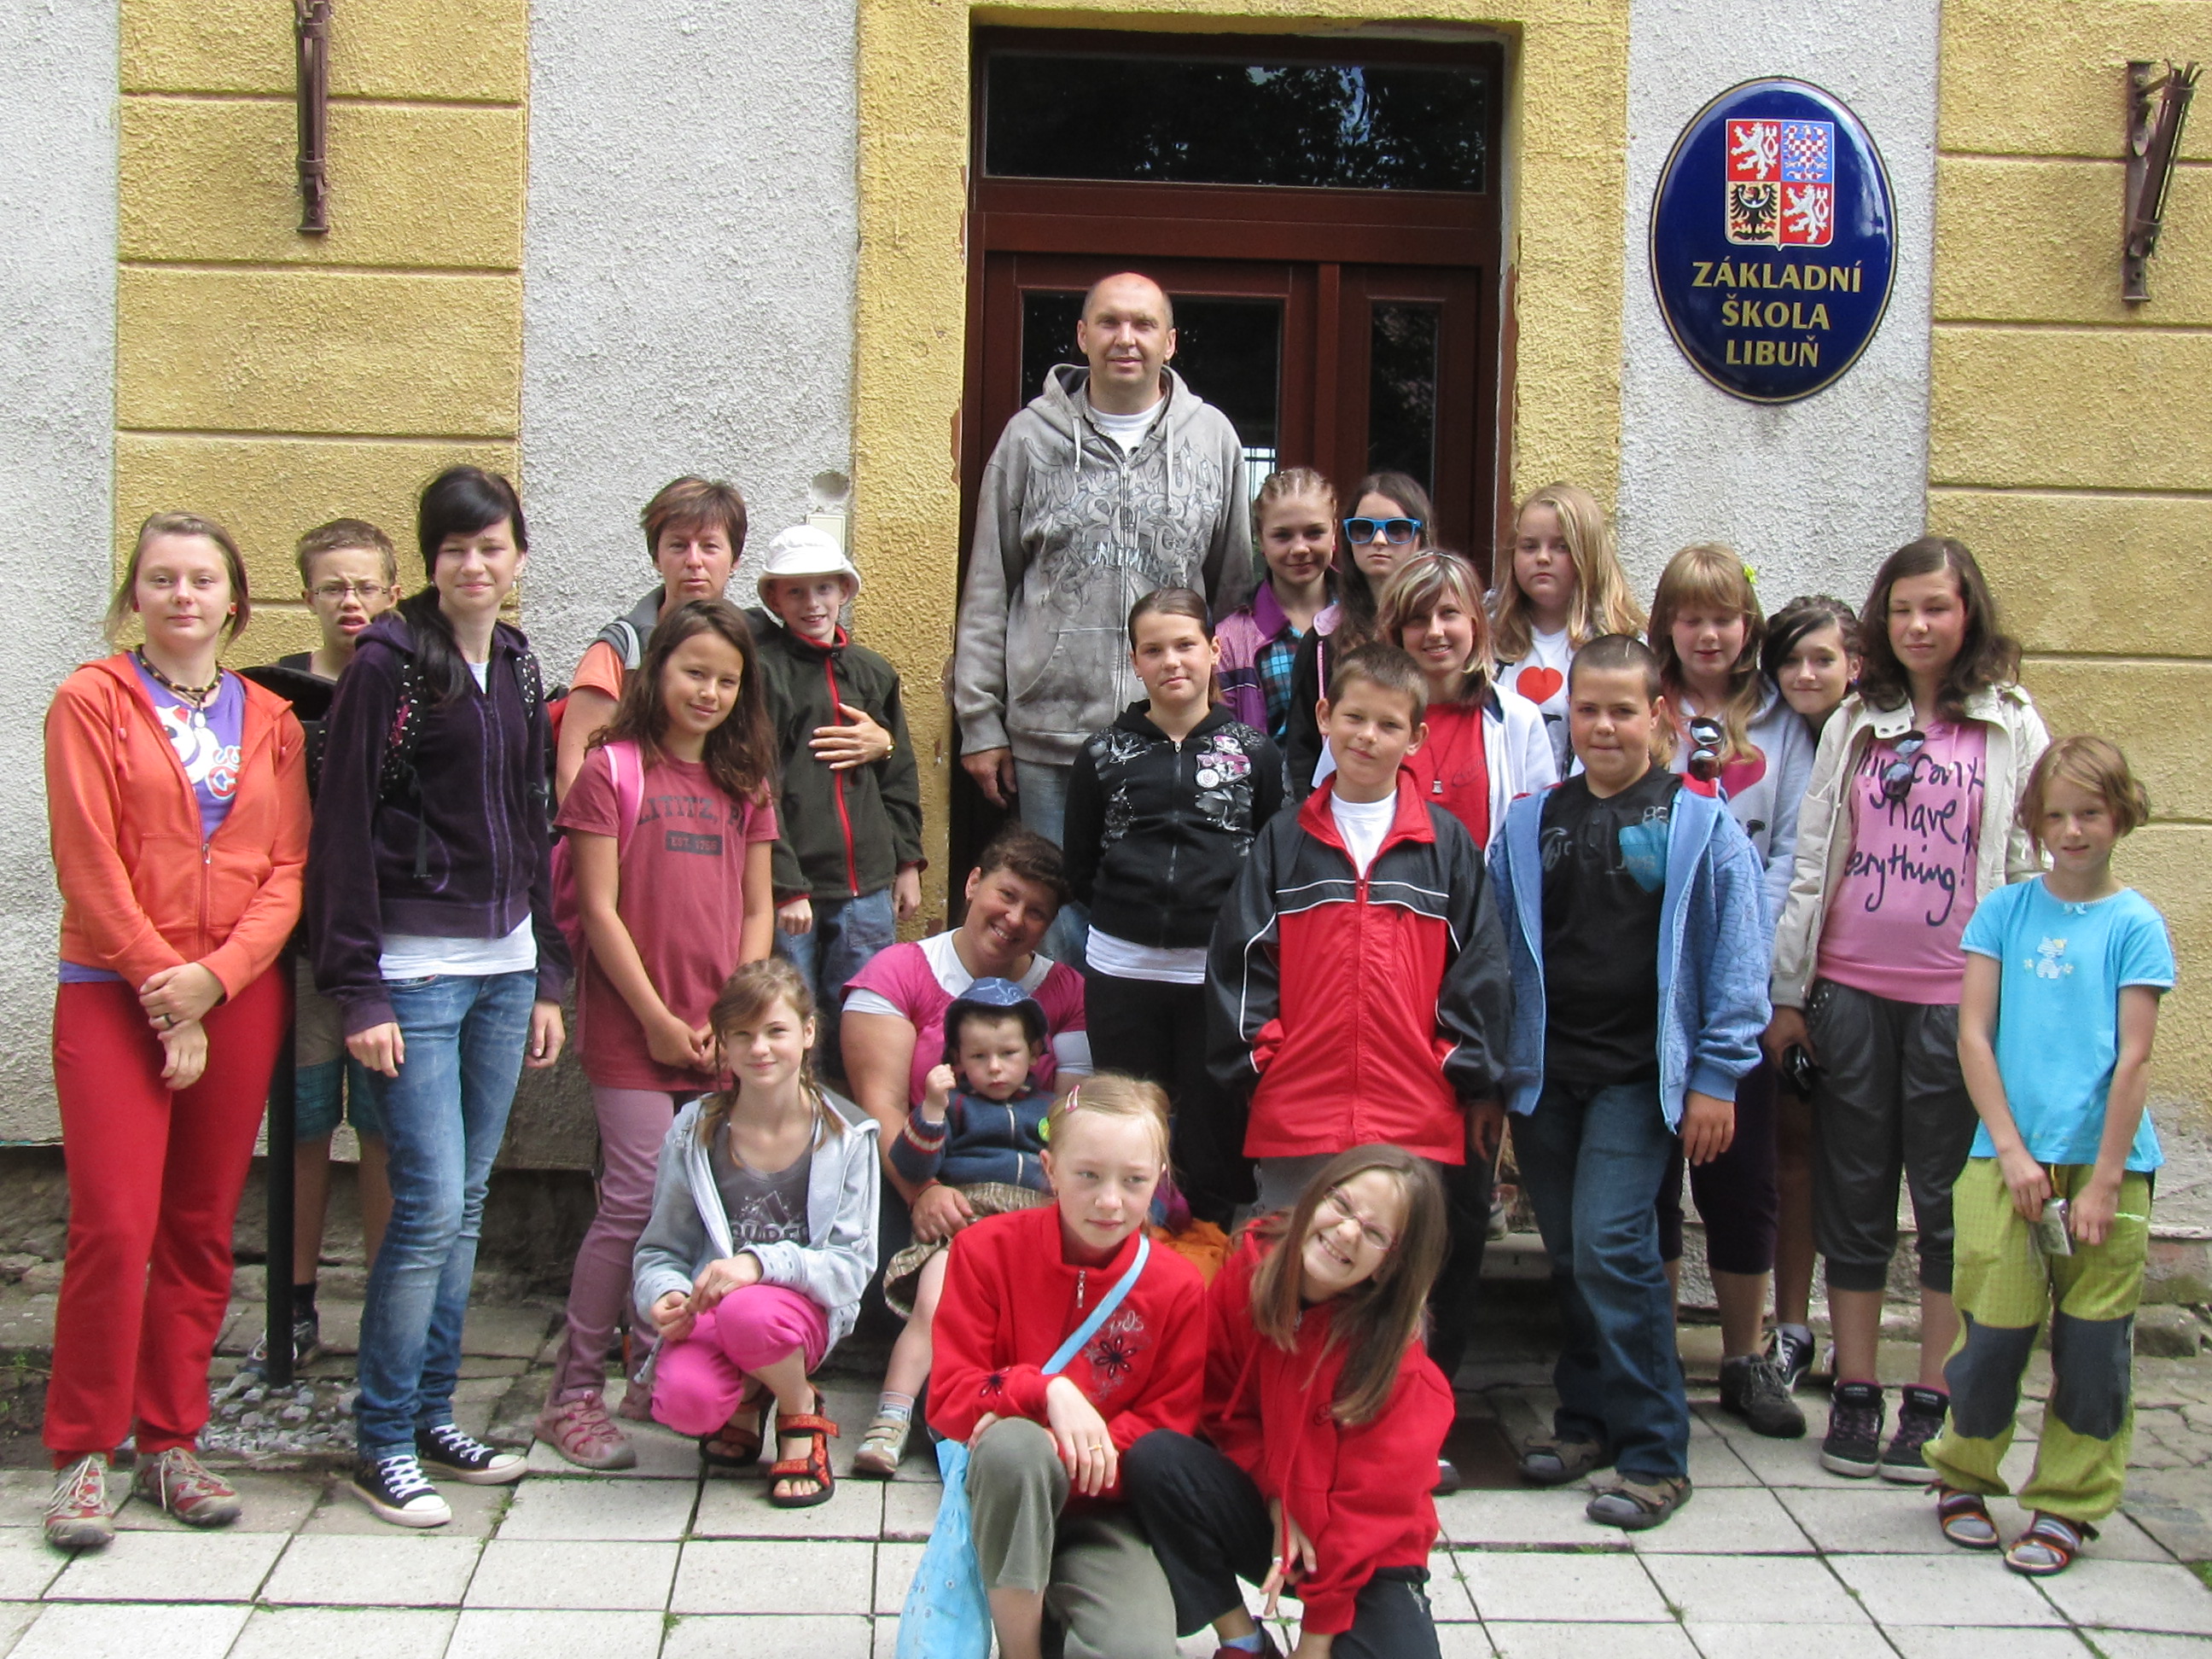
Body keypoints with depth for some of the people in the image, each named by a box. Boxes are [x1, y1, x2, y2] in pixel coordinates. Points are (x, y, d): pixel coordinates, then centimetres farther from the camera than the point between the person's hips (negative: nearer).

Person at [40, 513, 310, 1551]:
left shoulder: (272, 723, 11)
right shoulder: (92, 701, 1)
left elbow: (287, 870, 4)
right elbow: (89, 861, -6)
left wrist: (212, 977, -11)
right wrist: (162, 991, -11)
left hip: (238, 998, 3)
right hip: (113, 993, -3)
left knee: (201, 1232, 7)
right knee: (114, 1225, -10)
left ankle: (170, 1445, 18)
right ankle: (83, 1456, 3)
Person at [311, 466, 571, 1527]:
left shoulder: (518, 667, 12)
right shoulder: (388, 664, -8)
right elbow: (344, 831, -10)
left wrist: (546, 978, 14)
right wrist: (359, 992, -14)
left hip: (504, 968, 6)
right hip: (415, 972, -6)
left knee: (466, 1202, 10)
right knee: (431, 1205, -8)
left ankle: (432, 1415, 21)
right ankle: (382, 1441, 5)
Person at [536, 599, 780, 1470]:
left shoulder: (744, 782, 14)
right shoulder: (613, 769, -1)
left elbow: (757, 911, 12)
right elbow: (599, 910, -5)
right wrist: (658, 1020, -8)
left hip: (723, 1034, 5)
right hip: (632, 1032, -5)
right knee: (637, 1201, -9)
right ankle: (573, 1394, 1)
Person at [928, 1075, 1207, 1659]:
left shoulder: (1179, 1288, -3)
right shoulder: (987, 1250, -5)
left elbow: (1168, 1426, -4)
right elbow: (949, 1400, -8)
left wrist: (1071, 1455, -22)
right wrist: (1047, 1391, -27)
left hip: (1104, 1506, 0)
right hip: (1004, 1493, 0)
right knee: (1015, 1446, -38)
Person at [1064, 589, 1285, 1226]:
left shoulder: (1254, 752, 4)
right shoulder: (1104, 754, 7)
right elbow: (1079, 868, 13)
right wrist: (1123, 911, 4)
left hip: (1219, 973, -1)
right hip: (1121, 971, 2)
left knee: (1213, 1141, 4)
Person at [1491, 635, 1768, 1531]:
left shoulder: (1700, 824, -1)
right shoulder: (1531, 823, 10)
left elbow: (1737, 955, -2)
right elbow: (1500, 949, 14)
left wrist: (1716, 1077, -7)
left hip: (1639, 1073, -4)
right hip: (1546, 1073, 5)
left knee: (1610, 1246, -13)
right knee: (1568, 1254, 10)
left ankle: (1654, 1454, -3)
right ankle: (1586, 1419, 26)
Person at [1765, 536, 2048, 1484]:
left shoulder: (2012, 725, 3)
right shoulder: (1854, 725, 10)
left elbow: (2033, 865, 2)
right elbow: (1811, 862, 10)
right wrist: (1788, 993, 8)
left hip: (1958, 996, -2)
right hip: (1850, 990, 2)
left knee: (1952, 1201, 4)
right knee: (1852, 1195, 7)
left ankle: (1932, 1403, 13)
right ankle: (1853, 1396, 16)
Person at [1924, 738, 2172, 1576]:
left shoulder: (2136, 925, -1)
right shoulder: (2004, 910, 4)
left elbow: (2133, 1060, -4)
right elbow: (1973, 1036, 2)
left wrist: (2104, 1182, -9)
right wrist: (2011, 1149, -6)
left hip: (2105, 1162, -1)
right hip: (2006, 1161, 1)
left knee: (2092, 1342, 4)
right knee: (1994, 1332, 4)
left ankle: (2066, 1504, 19)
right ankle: (1963, 1474, 26)